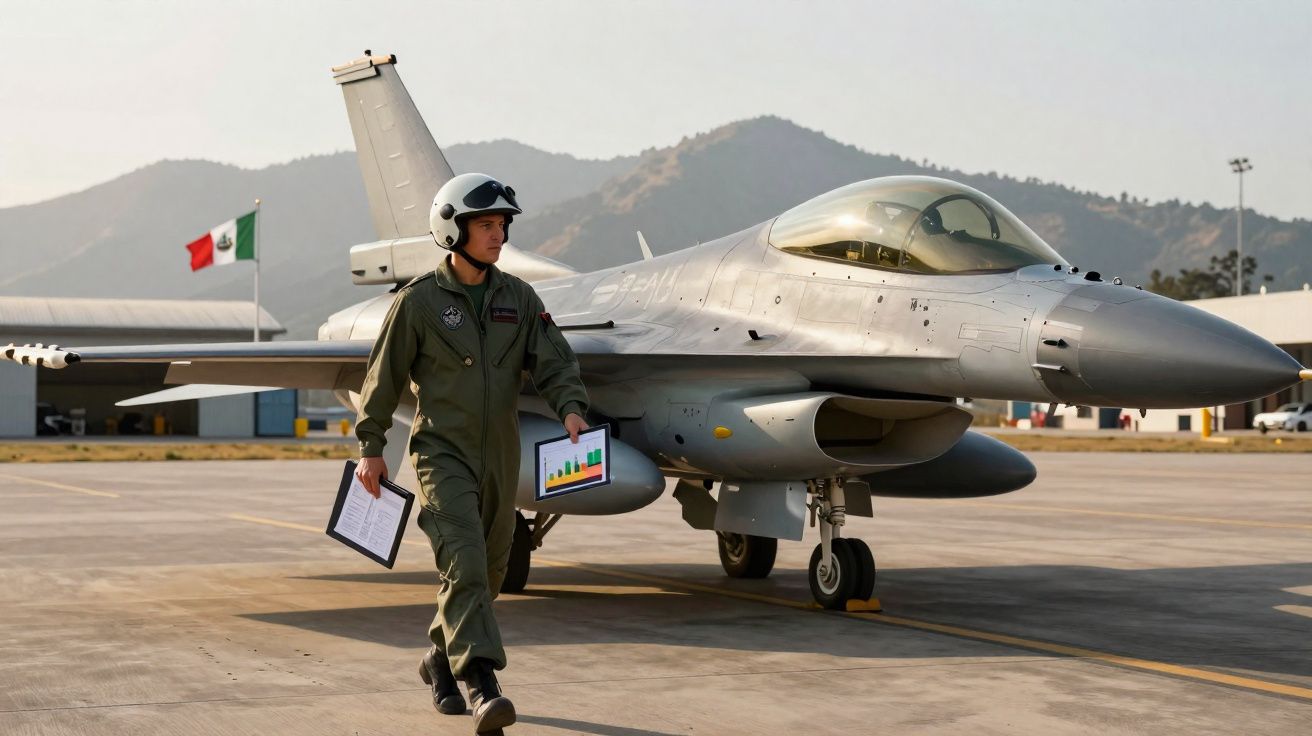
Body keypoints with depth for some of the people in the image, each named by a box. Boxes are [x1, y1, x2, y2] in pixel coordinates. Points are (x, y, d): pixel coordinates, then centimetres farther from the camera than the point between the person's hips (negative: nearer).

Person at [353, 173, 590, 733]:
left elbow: (554, 360, 0)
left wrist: (569, 408, -19)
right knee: (463, 565, -18)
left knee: (488, 571, 13)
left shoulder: (518, 298, 6)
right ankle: (483, 687, -24)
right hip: (442, 452, -5)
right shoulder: (419, 300, -6)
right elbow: (385, 376, 0)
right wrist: (371, 448, 1)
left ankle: (440, 659, 35)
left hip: (500, 456, 5)